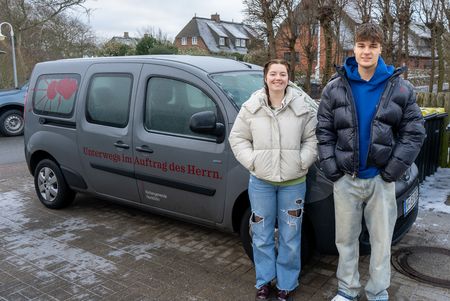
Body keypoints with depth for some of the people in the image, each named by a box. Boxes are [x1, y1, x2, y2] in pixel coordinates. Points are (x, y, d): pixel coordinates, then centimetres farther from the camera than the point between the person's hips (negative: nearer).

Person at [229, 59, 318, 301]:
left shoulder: (302, 106, -3)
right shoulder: (251, 107, 0)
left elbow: (312, 138, 0)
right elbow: (237, 138, 3)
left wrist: (301, 162, -12)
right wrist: (251, 161, -8)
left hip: (293, 181, -1)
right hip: (260, 181, 1)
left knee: (290, 237, 9)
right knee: (262, 236, 11)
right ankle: (264, 281, 30)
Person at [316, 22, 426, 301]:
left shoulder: (400, 88, -2)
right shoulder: (335, 88, -1)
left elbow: (414, 132, -2)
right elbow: (324, 131, 1)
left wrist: (393, 169, -10)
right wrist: (331, 168, -7)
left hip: (381, 179, 0)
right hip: (345, 179, 1)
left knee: (382, 241, 11)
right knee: (346, 239, 13)